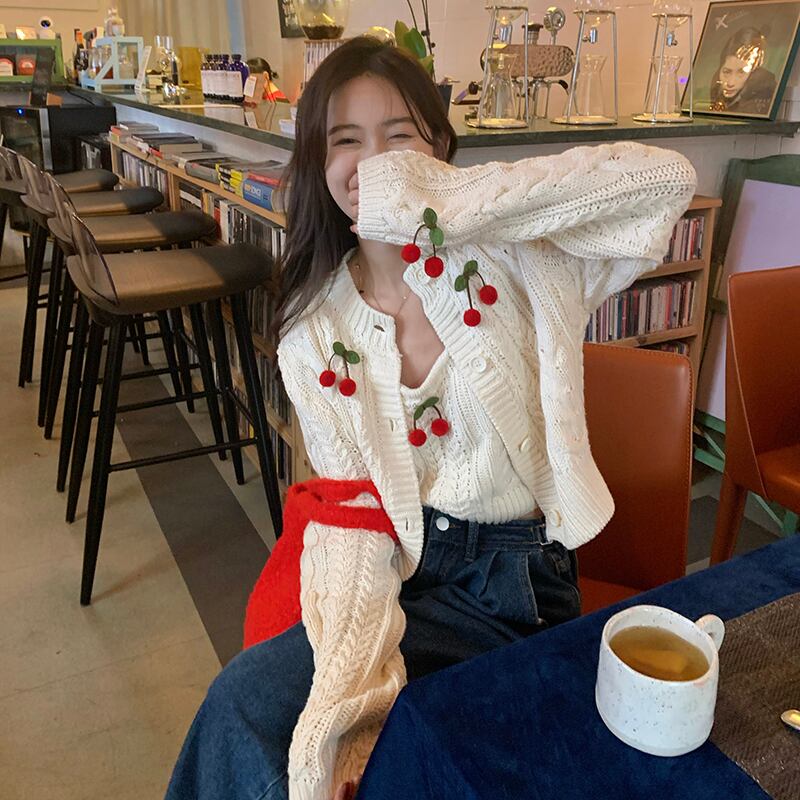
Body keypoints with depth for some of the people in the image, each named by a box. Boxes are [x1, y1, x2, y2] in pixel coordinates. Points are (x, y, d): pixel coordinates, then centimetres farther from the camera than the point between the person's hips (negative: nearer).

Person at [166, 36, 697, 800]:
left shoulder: (508, 255, -8)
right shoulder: (313, 328, 0)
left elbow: (671, 177, -23)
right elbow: (350, 509, -5)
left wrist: (450, 199, -28)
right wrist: (342, 682, -20)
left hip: (508, 572, -3)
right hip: (397, 559, 4)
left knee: (248, 701, -17)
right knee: (244, 708, -18)